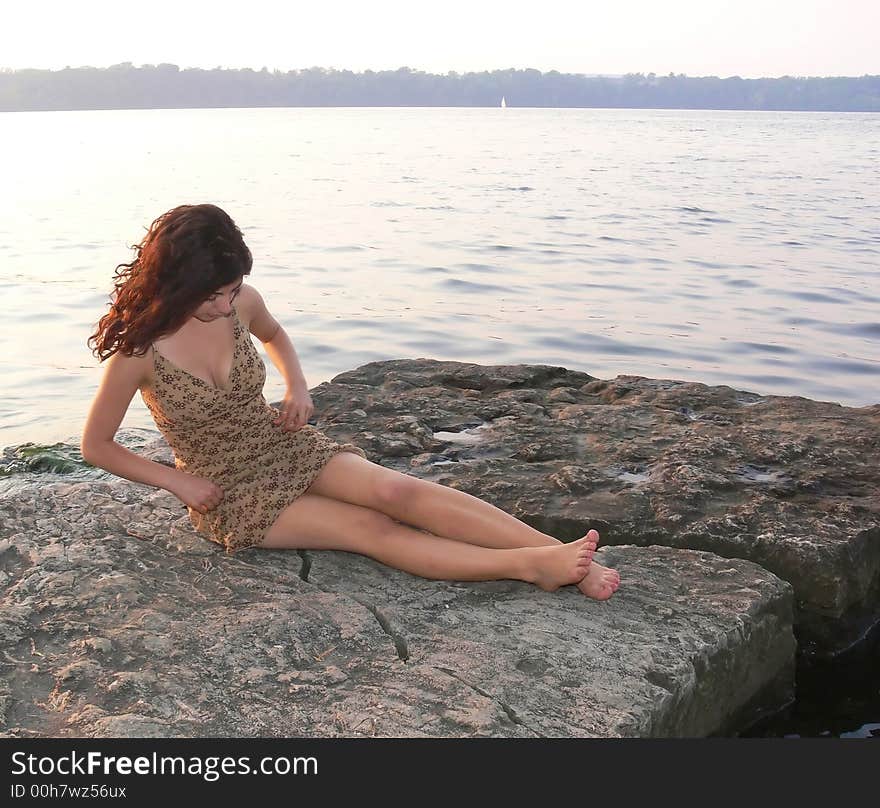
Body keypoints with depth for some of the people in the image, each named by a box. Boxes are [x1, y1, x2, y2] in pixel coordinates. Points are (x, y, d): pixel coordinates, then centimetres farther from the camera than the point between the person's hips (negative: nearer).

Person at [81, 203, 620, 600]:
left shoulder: (241, 302, -9)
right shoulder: (140, 351, -20)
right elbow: (96, 446, -7)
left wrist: (297, 385, -2)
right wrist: (177, 482, -12)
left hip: (286, 446, 4)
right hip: (231, 493, -3)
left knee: (397, 491, -23)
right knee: (372, 529, -23)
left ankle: (561, 553, -31)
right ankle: (533, 566, -32)